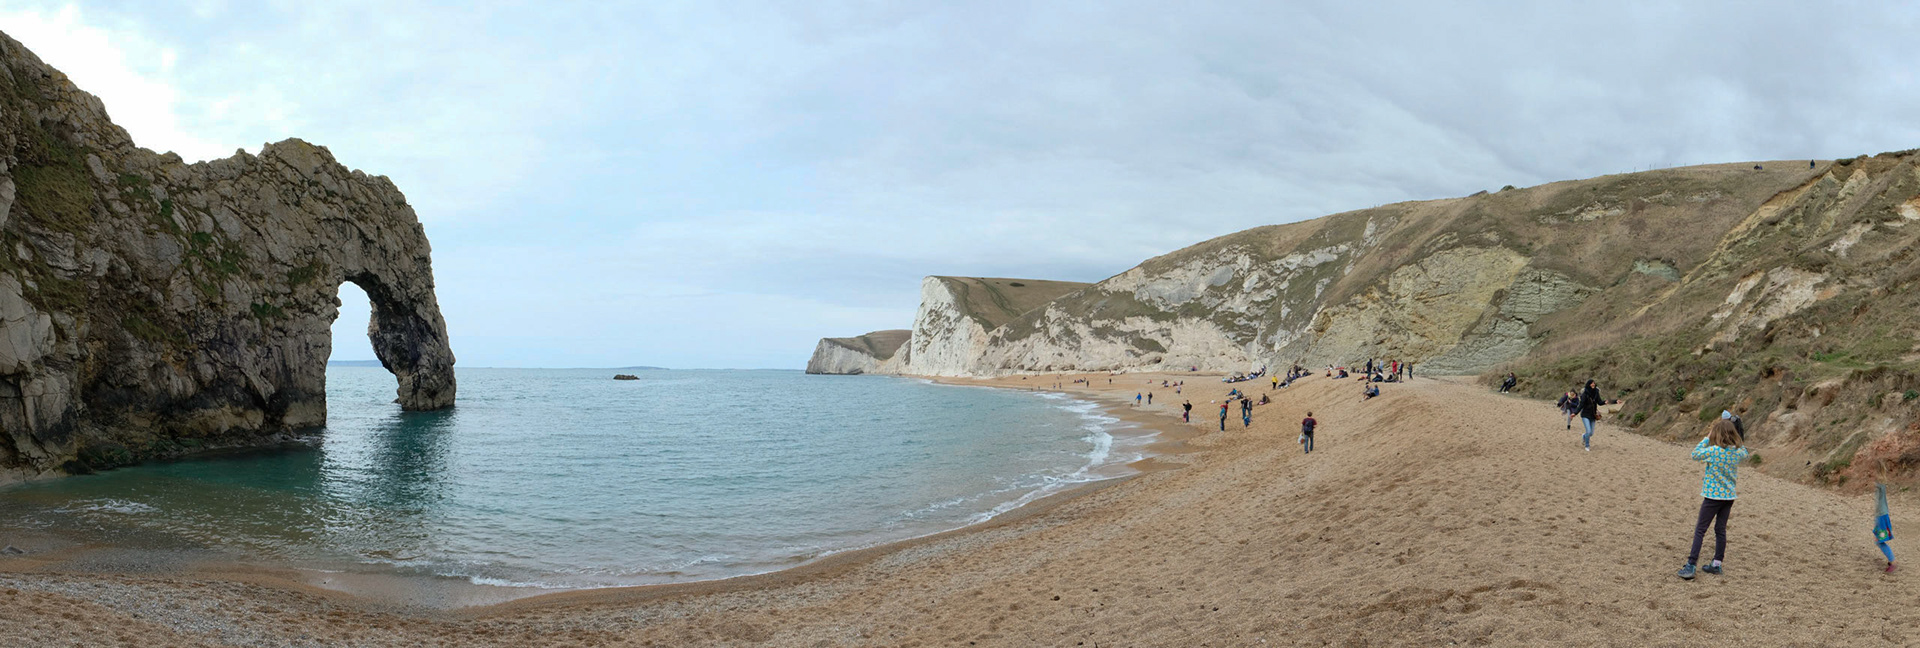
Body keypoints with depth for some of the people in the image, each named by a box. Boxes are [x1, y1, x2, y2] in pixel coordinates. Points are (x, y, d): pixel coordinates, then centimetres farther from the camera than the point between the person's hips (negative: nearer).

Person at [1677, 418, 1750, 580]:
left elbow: (1695, 454, -7)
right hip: (1729, 496, 5)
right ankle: (1717, 564, 19)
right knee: (1721, 530, 14)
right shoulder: (1737, 452, -2)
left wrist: (1707, 438, -3)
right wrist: (1738, 443, 12)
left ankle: (1691, 566, -5)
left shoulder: (1713, 451, -20)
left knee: (1700, 530, -1)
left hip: (1713, 496, -5)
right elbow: (1745, 454, 21)